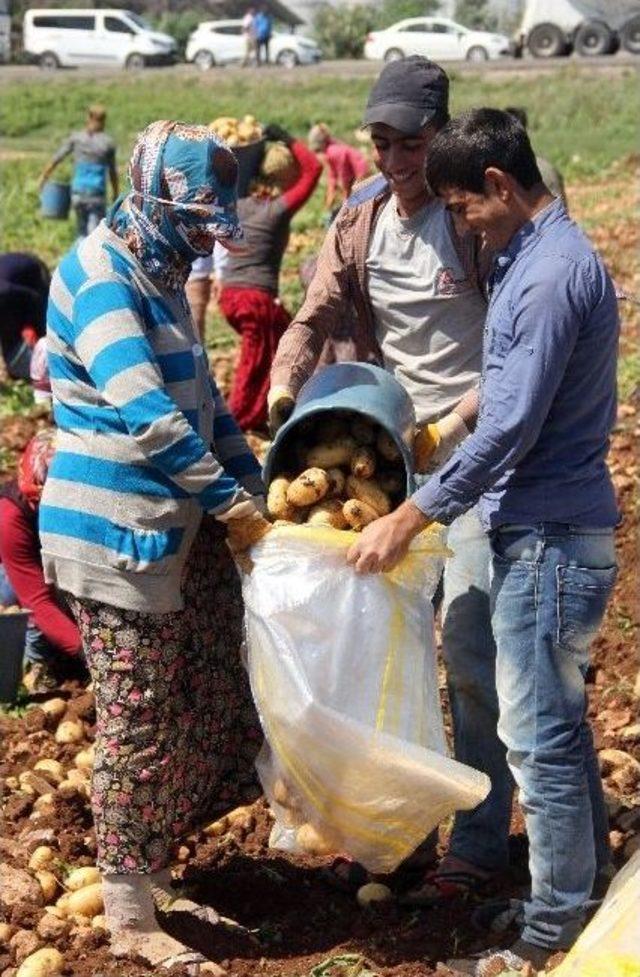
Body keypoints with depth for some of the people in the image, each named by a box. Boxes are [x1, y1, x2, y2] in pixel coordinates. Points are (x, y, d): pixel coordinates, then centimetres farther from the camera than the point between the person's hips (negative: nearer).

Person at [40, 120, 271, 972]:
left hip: (182, 529, 9)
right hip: (119, 538, -9)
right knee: (140, 724, 0)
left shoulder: (158, 279, 13)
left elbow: (201, 396, 17)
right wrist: (228, 501, -17)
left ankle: (154, 865, 28)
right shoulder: (98, 277, -16)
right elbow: (145, 412, -24)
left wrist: (251, 485, 6)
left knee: (208, 706, 14)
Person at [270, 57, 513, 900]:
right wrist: (283, 395, -15)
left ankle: (479, 844, 4)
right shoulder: (359, 224, 6)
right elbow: (314, 321, 3)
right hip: (391, 450, 6)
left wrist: (450, 429, -22)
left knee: (469, 648, -6)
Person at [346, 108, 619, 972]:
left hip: (550, 536, -10)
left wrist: (409, 521, -18)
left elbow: (511, 428, -22)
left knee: (539, 736, -3)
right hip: (542, 528, 10)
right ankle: (586, 891, 28)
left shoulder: (552, 274, -20)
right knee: (557, 722, 17)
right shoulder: (529, 255, 12)